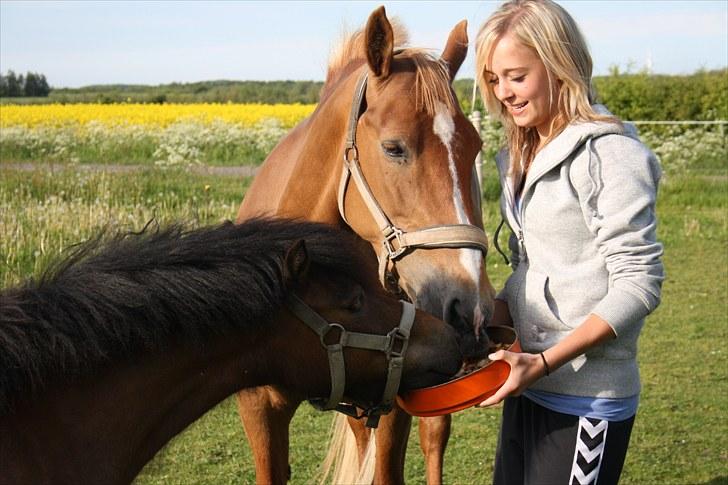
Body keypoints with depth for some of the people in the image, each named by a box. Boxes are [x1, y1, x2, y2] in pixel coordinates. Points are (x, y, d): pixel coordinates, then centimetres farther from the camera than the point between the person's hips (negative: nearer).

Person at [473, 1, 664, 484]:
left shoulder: (608, 154, -15)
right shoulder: (521, 157, 10)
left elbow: (639, 284, -18)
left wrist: (544, 362, -23)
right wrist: (491, 326, -2)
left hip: (586, 399, -8)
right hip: (529, 386, 8)